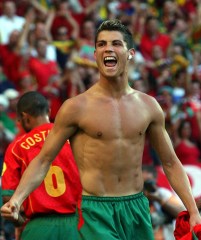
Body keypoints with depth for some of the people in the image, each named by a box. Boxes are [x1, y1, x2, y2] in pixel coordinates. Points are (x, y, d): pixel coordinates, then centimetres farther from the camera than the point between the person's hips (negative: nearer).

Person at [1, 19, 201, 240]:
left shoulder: (148, 106, 7)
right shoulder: (77, 107, -4)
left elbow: (170, 163, 15)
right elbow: (43, 160, -2)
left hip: (137, 210, 5)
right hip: (95, 212, -4)